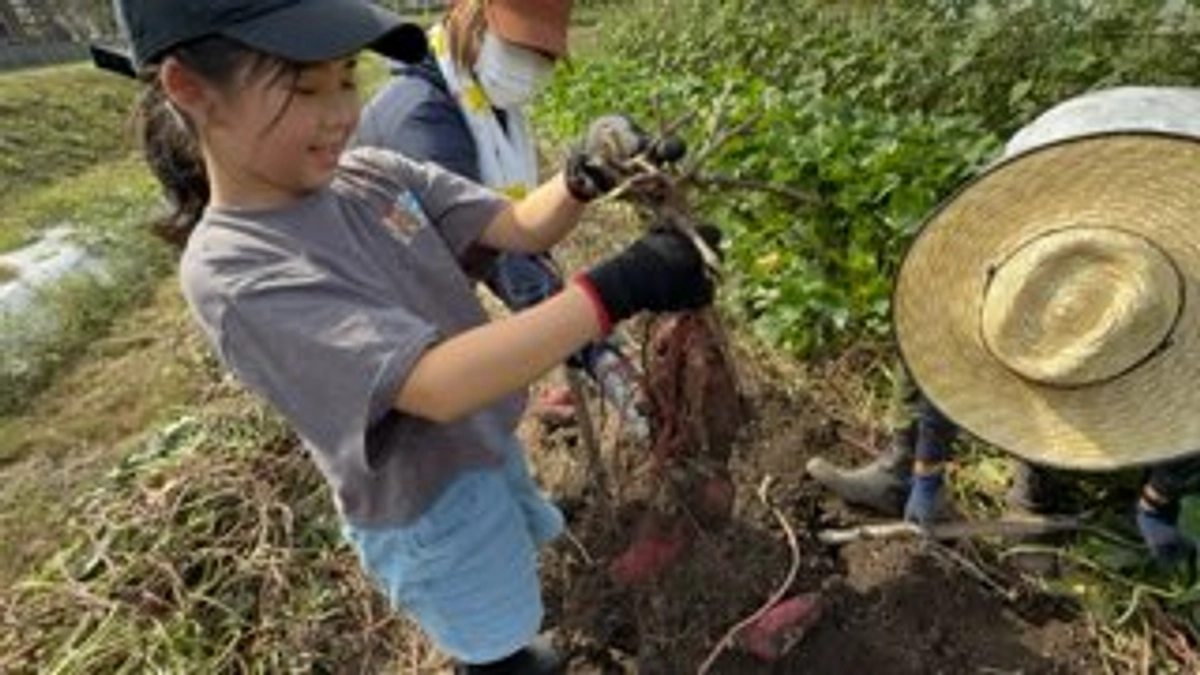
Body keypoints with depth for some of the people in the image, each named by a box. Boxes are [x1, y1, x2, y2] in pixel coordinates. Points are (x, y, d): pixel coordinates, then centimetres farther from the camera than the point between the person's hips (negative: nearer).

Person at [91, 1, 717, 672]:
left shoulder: (374, 172, -8)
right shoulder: (234, 270, -29)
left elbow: (521, 227, -7)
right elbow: (438, 385, -37)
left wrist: (580, 182, -28)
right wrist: (616, 288, -41)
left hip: (490, 443, 7)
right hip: (430, 509, -6)